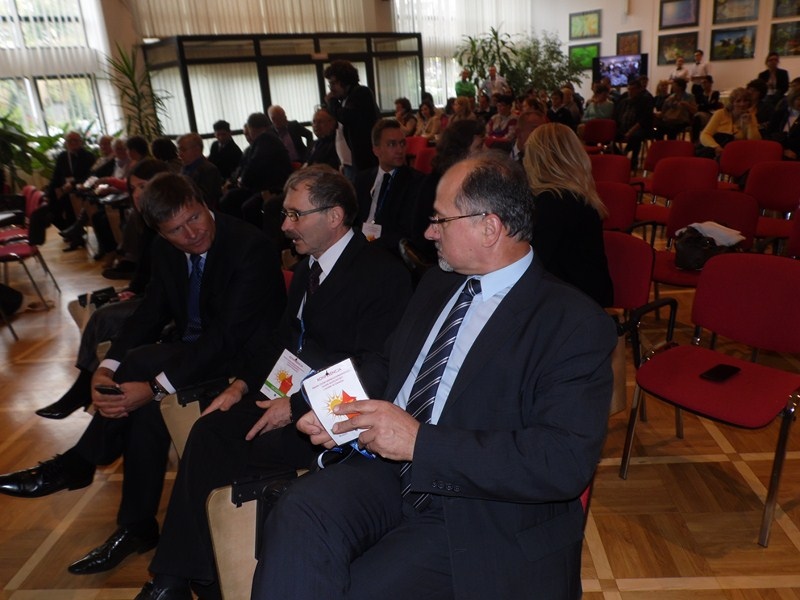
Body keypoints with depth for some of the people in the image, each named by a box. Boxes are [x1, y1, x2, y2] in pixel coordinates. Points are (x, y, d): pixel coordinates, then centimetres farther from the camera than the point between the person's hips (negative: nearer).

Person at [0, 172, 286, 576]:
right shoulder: (167, 249, 0)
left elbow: (228, 335, -27)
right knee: (147, 403, -21)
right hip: (195, 347, 7)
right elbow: (149, 314, 3)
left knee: (141, 363, -23)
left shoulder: (249, 247, -23)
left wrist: (156, 386, -30)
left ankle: (76, 465, -1)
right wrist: (106, 368, -15)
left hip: (243, 357, -7)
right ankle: (137, 527, -5)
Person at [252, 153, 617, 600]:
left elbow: (566, 462, -20)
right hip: (388, 470, 5)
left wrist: (420, 441, -22)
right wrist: (338, 412, 0)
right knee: (301, 511, -23)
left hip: (483, 517, -4)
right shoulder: (438, 284, 12)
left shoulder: (576, 324, -11)